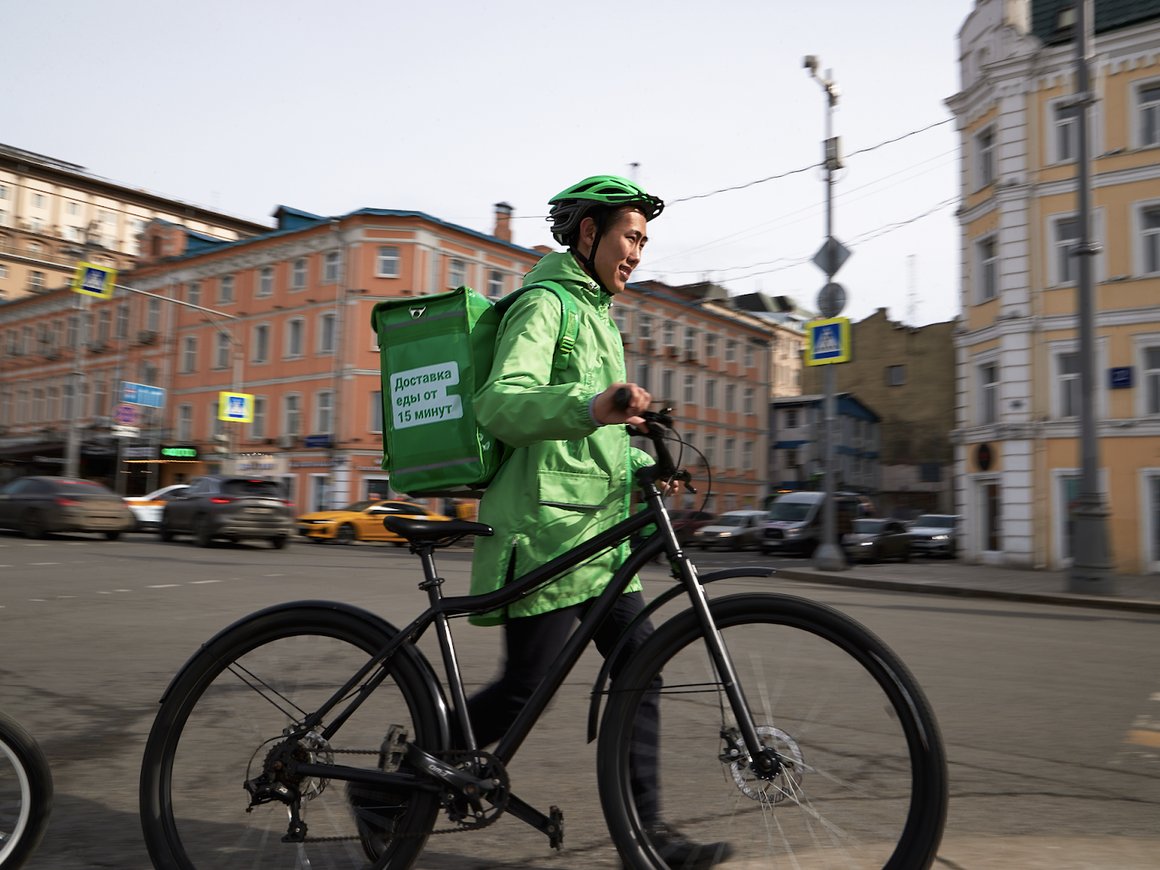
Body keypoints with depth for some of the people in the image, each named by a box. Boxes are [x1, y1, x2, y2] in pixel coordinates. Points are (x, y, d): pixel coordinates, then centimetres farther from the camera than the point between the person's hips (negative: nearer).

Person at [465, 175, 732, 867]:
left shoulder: (598, 312, 22)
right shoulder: (546, 304, -8)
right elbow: (501, 405, -26)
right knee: (527, 688, -4)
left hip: (595, 529, 9)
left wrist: (643, 462, 14)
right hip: (544, 529, -9)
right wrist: (590, 408, -43)